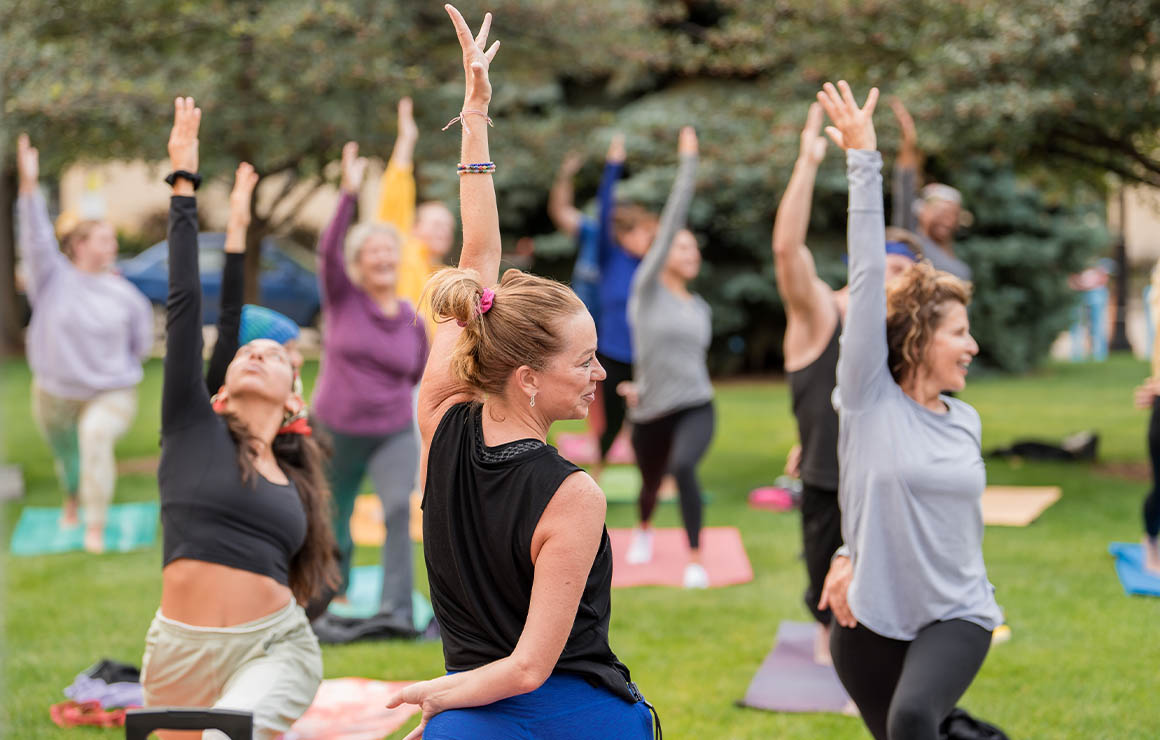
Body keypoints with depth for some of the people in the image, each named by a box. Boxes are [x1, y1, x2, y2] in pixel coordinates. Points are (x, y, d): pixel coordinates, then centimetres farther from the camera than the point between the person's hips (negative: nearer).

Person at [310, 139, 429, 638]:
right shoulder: (343, 300, -4)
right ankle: (321, 609, 29)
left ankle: (396, 610, -21)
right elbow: (329, 249, -23)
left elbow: (419, 373, 20)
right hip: (336, 432, -1)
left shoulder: (413, 321, 1)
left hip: (394, 433, 1)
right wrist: (349, 194, -31)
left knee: (399, 507, -22)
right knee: (333, 527, 9)